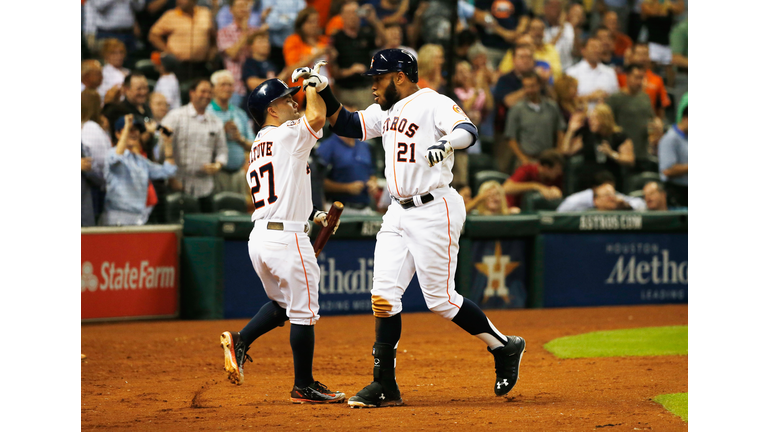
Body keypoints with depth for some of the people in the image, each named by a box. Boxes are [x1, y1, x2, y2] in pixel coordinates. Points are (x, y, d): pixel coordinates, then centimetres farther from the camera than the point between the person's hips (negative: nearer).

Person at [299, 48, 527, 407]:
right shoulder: (385, 111, 14)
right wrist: (324, 94, 5)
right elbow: (346, 125, 20)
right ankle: (384, 385, 3)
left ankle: (503, 347, 13)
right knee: (384, 295, 0)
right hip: (398, 213, 8)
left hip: (435, 210, -8)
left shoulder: (434, 104, -12)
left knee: (440, 299, -6)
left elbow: (468, 131, -28)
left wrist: (446, 143, -50)